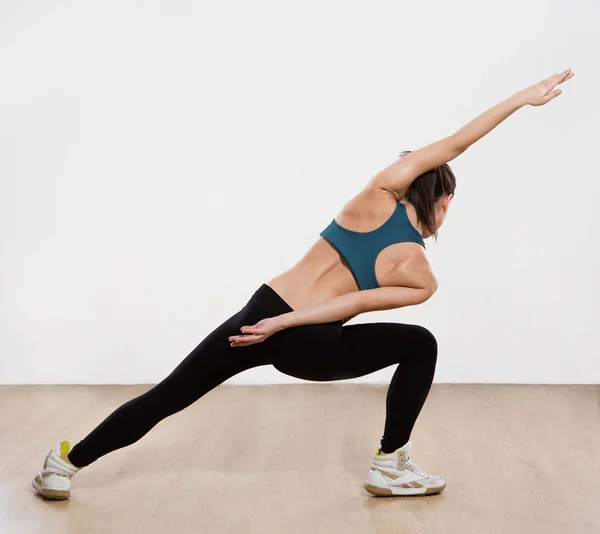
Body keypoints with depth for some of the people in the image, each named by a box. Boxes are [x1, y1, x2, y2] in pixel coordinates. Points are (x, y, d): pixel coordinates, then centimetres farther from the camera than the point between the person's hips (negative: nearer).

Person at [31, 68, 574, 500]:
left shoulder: (380, 195, 5)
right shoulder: (422, 278, -2)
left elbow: (448, 146, 6)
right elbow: (354, 303, -13)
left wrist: (518, 99, 6)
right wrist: (286, 325, -11)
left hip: (263, 309, 4)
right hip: (309, 350, -4)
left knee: (166, 396, 15)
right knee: (421, 345, 16)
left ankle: (66, 464, 23)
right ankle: (392, 467, 20)